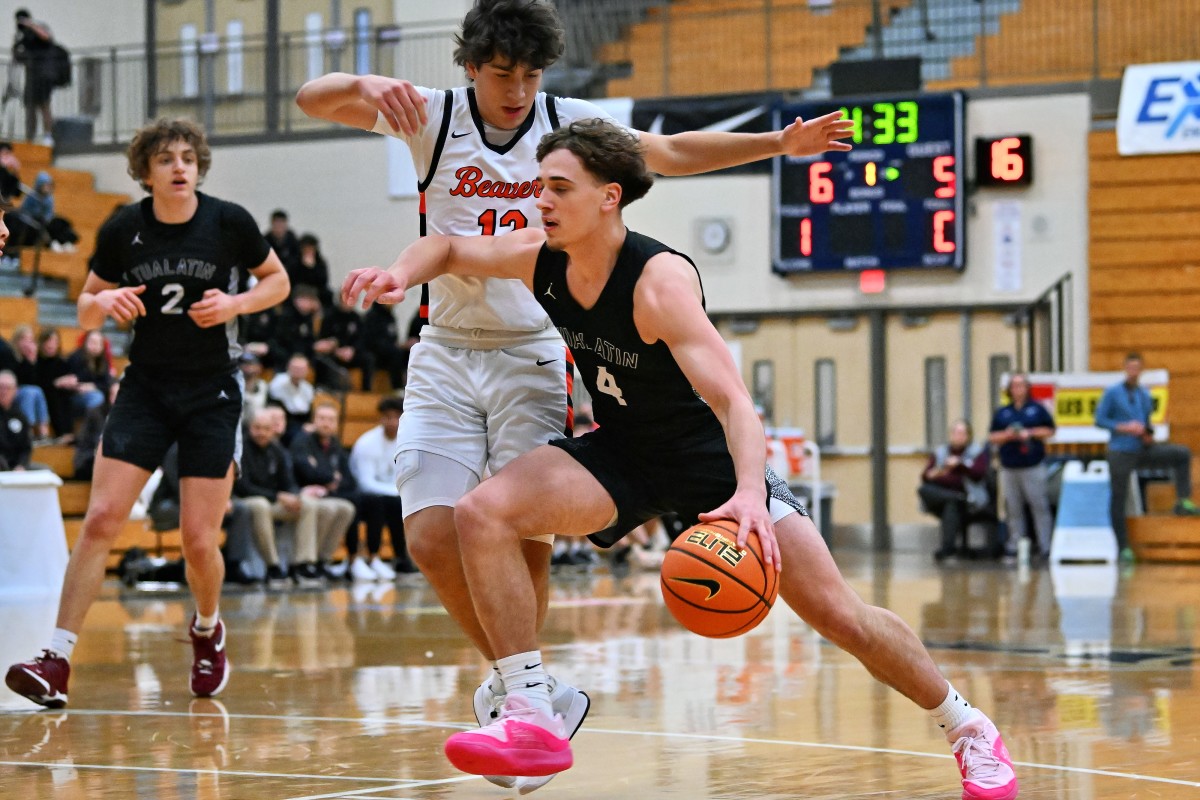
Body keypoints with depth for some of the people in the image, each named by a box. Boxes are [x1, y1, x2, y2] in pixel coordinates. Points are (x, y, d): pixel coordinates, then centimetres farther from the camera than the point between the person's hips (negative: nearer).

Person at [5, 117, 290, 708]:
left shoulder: (229, 222, -7)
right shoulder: (123, 231, -4)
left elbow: (278, 280, 8)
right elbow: (85, 312, 8)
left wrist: (237, 303, -12)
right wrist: (105, 302, -16)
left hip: (212, 393, -1)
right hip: (145, 388, 1)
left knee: (199, 542, -4)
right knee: (101, 519, -13)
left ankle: (207, 629, 29)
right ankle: (57, 662, -12)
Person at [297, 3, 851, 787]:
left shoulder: (569, 122, 1)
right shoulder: (434, 117, -3)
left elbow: (672, 152, 13)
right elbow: (312, 99, -12)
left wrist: (779, 143, 5)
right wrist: (365, 86, -35)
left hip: (534, 355, 0)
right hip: (446, 357, 0)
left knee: (526, 539, -7)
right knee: (432, 536, -11)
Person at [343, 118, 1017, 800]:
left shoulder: (659, 280, -29)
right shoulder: (540, 258, -11)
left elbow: (733, 401, -38)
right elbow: (449, 249, 10)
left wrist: (749, 494, -55)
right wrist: (401, 275, -12)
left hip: (708, 454, -5)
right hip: (619, 453, 5)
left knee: (836, 612, -9)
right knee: (483, 512, -21)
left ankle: (969, 728, 15)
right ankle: (533, 719, -19)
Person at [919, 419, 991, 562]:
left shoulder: (978, 451, 10)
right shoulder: (940, 452, 17)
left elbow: (979, 474, -9)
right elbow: (925, 477, 7)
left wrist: (960, 464, -21)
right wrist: (934, 474, -16)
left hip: (968, 500, -4)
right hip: (941, 493, 4)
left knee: (952, 504, -37)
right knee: (923, 490, -27)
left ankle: (948, 546, -42)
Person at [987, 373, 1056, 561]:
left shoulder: (1037, 409, 7)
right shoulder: (1001, 413, 14)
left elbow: (1050, 431, 5)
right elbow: (992, 437, 14)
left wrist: (1031, 433, -8)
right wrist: (1007, 435, -5)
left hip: (1033, 466, -3)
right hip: (1009, 466, 3)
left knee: (1039, 505, -6)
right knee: (1013, 508, 4)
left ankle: (1045, 545, -4)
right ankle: (1015, 544, 9)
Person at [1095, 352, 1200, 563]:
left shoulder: (1145, 394, 11)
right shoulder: (1112, 393, -4)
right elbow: (1099, 419, -8)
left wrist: (1148, 433, 0)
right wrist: (1125, 427, -18)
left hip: (1143, 449, 4)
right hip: (1121, 453, -4)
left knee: (1182, 454, -12)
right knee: (1118, 500, -1)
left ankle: (1183, 502, -8)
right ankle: (1123, 548, 8)